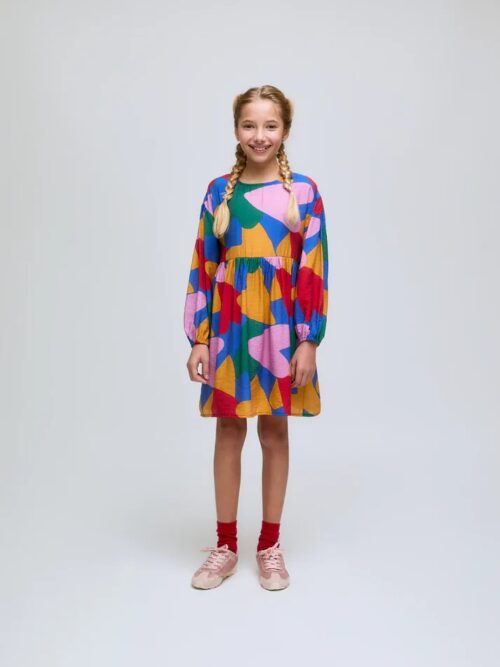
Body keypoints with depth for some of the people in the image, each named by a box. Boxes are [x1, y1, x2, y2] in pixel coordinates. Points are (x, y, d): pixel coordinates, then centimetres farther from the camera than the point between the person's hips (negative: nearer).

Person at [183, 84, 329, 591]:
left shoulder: (303, 191, -1)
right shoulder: (219, 190, 3)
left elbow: (314, 270, -3)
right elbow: (202, 268, 2)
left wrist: (309, 340, -8)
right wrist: (199, 339, -2)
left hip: (281, 327, -1)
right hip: (229, 326, 1)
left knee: (275, 431, 9)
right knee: (229, 430, 8)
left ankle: (270, 546, 25)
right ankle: (225, 546, 24)